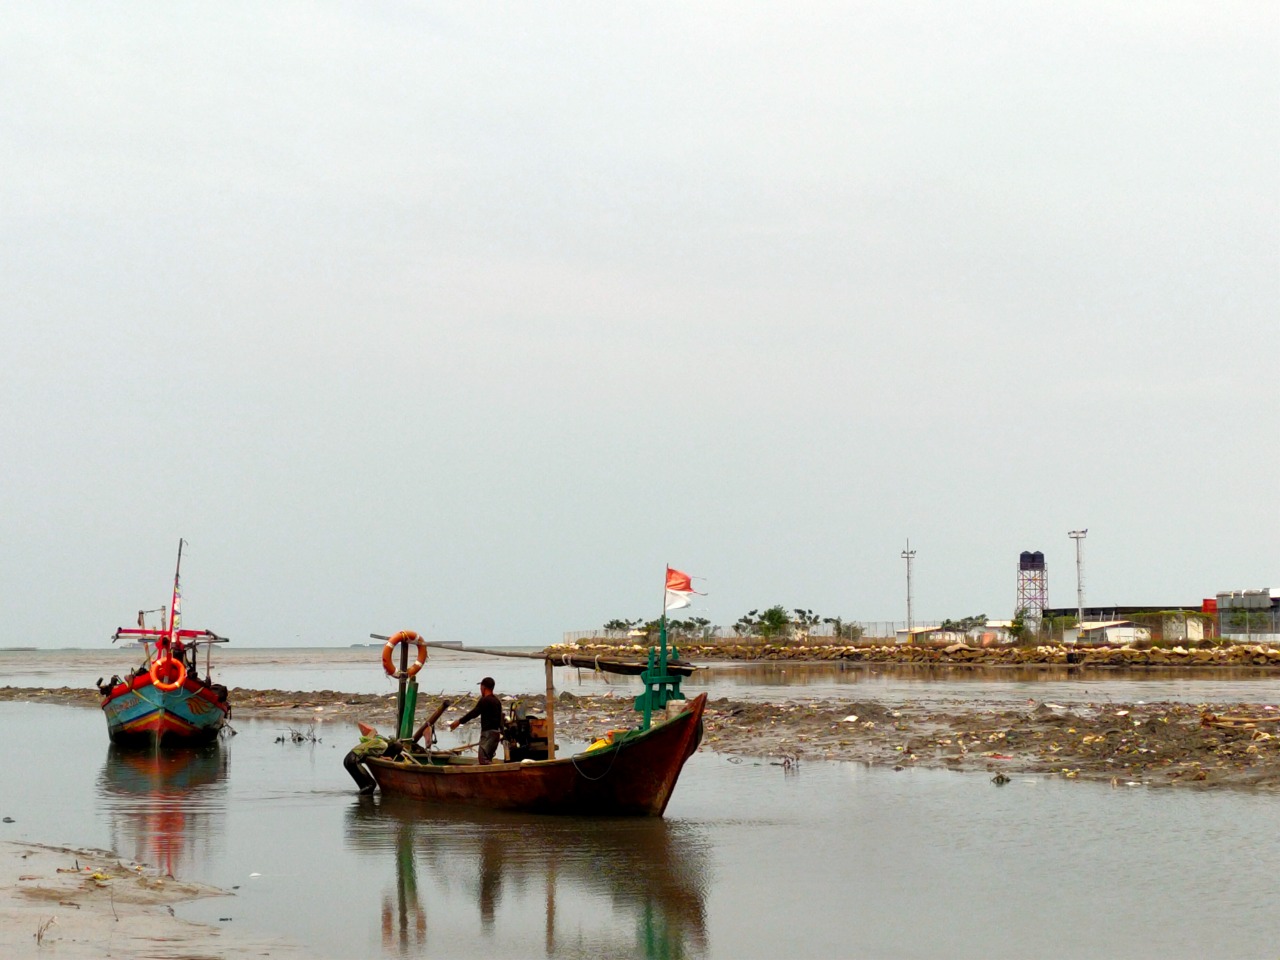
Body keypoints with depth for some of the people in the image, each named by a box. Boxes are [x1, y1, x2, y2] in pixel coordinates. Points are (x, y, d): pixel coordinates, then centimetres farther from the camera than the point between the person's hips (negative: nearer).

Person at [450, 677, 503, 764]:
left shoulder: (485, 700, -11)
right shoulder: (497, 701, 17)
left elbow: (473, 713, -15)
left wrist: (459, 721, -7)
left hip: (488, 732, -9)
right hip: (496, 732, 9)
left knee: (484, 759, -13)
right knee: (488, 758, 13)